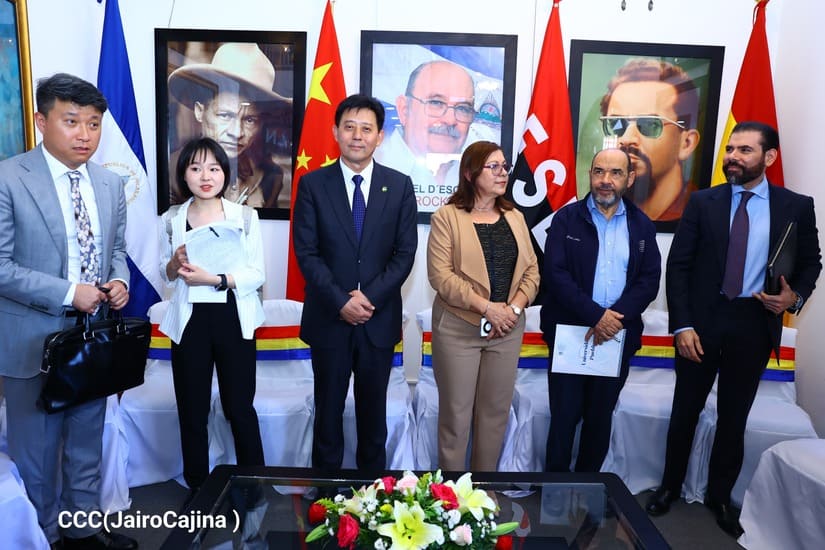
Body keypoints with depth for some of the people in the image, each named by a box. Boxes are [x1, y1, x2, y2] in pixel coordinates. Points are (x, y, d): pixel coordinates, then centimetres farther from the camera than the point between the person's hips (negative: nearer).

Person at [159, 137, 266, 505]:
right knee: (192, 410, 12)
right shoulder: (172, 220, 3)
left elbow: (256, 274, -7)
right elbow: (165, 275, 11)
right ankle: (197, 487, 30)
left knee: (240, 407, 7)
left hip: (233, 319, -2)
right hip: (189, 321, 2)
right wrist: (176, 264, -11)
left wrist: (215, 279, -21)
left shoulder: (245, 217, -4)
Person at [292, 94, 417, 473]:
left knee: (373, 410, 14)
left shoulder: (399, 186, 2)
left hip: (379, 318, 1)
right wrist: (341, 301, -15)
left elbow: (405, 253, -1)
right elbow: (306, 253, -6)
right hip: (329, 318, -1)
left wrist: (370, 296, -13)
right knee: (328, 409, 12)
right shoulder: (313, 184, -1)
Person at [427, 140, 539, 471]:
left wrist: (514, 308, -9)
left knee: (496, 411, 12)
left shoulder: (515, 217, 11)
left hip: (508, 329, 5)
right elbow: (440, 275, -14)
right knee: (456, 412, 5)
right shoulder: (447, 217, -5)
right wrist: (486, 308, -17)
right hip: (458, 329, -4)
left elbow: (531, 270, 8)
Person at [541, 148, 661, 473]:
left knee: (600, 419, 13)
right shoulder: (566, 219, -2)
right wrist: (595, 315, -19)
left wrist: (617, 315, -15)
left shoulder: (642, 226, 8)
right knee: (564, 417, 4)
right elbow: (555, 274, -11)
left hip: (617, 337, 3)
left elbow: (650, 280, 1)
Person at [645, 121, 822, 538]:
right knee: (685, 410, 12)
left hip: (754, 324, 1)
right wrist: (682, 325, -11)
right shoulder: (702, 202, -1)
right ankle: (670, 486, 31)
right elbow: (678, 266, -4)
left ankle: (720, 496, 32)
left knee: (734, 417, 13)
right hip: (702, 320, 0)